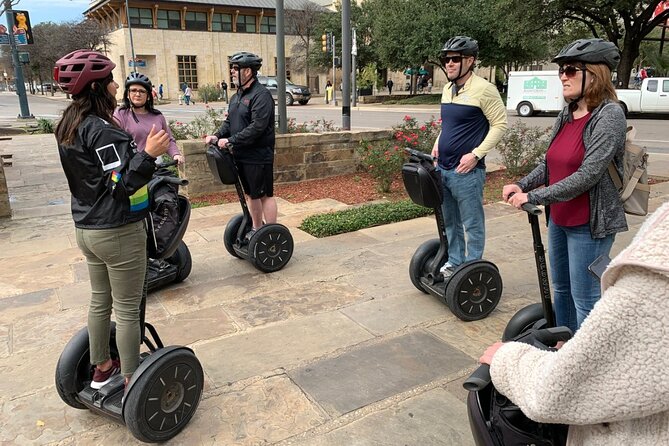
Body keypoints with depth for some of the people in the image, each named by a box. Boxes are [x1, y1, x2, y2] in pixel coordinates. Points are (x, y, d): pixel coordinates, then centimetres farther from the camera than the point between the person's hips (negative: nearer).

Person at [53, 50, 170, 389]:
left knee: (100, 300, 21)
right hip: (118, 232, -9)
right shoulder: (102, 130, -20)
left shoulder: (69, 126, 8)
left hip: (86, 228, 9)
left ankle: (102, 368, 37)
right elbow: (121, 185, -24)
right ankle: (132, 382, 16)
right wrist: (148, 154, -33)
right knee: (127, 310, 3)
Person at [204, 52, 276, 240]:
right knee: (250, 194, 17)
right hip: (241, 155, 9)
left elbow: (257, 127, -24)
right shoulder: (237, 96, 15)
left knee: (265, 195, -1)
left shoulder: (261, 95, -14)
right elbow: (229, 121, 17)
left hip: (258, 156, -9)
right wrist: (218, 135, -2)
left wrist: (231, 140, -23)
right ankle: (257, 229, 31)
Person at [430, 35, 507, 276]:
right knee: (450, 221, 18)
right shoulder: (448, 88, 12)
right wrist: (438, 144, 10)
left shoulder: (483, 89, -12)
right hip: (442, 168, 8)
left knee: (472, 224, 4)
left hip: (466, 171, -8)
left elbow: (500, 124, -11)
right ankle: (454, 262, 32)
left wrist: (476, 154, -17)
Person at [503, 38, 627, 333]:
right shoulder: (566, 115, 6)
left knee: (584, 297, 2)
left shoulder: (609, 115, -16)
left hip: (589, 223, -8)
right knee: (561, 288, 20)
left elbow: (588, 175, -24)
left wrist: (533, 197, -25)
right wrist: (522, 185, -5)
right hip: (559, 218, 8)